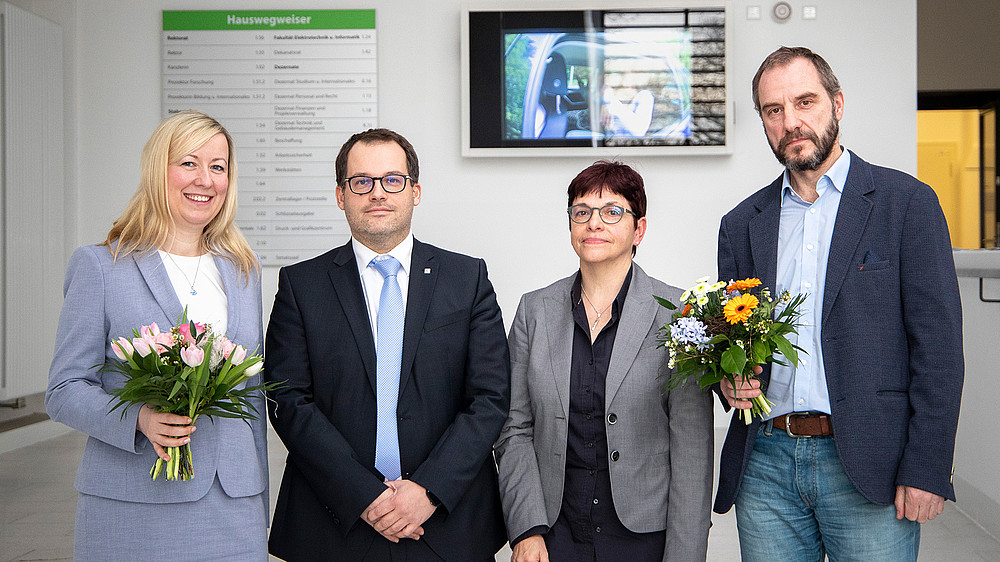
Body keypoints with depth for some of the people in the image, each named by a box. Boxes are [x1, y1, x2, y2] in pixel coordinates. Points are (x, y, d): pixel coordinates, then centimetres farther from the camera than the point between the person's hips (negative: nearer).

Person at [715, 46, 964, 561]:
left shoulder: (905, 201, -1)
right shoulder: (741, 224, 11)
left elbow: (938, 343, -5)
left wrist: (927, 470, -10)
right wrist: (729, 379, -5)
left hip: (869, 469, -3)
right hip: (765, 464, 4)